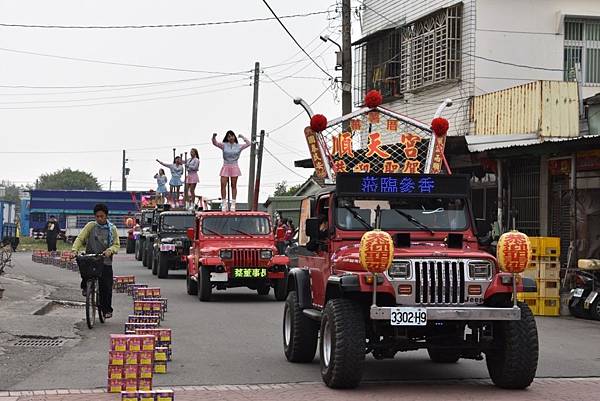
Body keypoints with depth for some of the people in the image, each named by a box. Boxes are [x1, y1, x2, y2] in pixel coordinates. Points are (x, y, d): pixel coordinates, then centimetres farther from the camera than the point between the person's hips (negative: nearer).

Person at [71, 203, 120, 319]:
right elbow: (80, 238, -2)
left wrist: (110, 250, -20)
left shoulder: (112, 229, 6)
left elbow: (117, 245, 1)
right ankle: (85, 287, -1)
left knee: (106, 287, -1)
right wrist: (75, 250, -19)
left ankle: (107, 310, 15)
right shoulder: (91, 226, 4)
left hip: (105, 262, 0)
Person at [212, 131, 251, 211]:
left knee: (234, 186, 3)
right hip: (225, 167, 0)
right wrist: (214, 137, -25)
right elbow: (215, 143, -7)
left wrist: (242, 137, 3)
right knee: (223, 185, -8)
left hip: (234, 167, 0)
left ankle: (233, 204, 8)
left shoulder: (238, 146, 5)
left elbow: (248, 143, 3)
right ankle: (224, 204, -1)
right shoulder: (224, 145, 4)